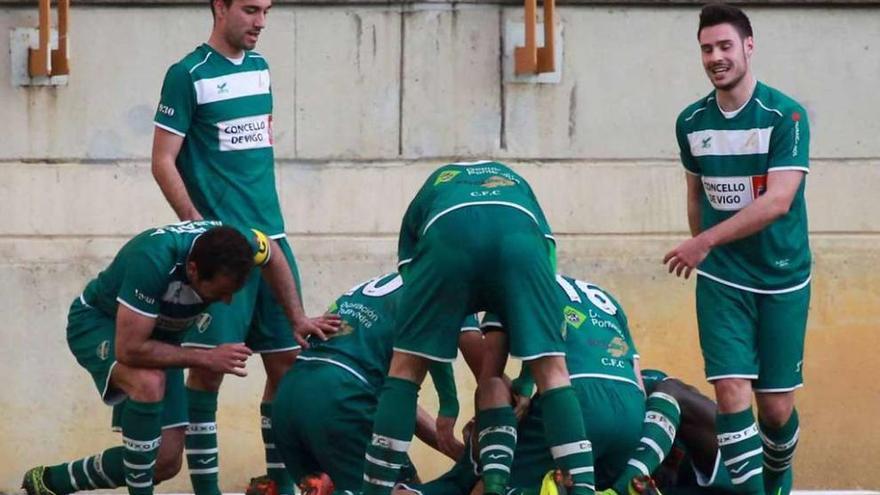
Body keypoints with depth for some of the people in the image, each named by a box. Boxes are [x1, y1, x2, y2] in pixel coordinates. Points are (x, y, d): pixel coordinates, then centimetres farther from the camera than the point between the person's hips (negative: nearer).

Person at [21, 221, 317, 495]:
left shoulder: (231, 246, -24)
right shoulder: (152, 261, -42)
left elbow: (271, 255, 2)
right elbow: (129, 350, -40)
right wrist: (206, 359, -34)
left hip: (157, 335, 6)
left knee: (166, 461, 0)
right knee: (149, 381, -39)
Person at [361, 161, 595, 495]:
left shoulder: (429, 191, 42)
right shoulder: (517, 183, 45)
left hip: (446, 231, 0)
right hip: (520, 236, 0)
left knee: (406, 367, 13)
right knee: (552, 372, 8)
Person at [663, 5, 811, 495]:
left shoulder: (786, 115, -13)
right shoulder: (692, 122, 2)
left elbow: (777, 201, -22)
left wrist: (706, 241, -24)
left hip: (782, 279, -3)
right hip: (721, 281, 3)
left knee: (777, 405, 3)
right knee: (731, 390, -13)